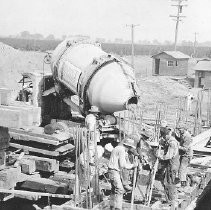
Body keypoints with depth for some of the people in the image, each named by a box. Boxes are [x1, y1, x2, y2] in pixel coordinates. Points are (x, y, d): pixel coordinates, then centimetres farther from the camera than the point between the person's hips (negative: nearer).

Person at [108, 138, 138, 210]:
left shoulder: (117, 148, 16)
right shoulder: (122, 150, -16)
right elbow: (122, 165, -20)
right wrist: (132, 165, -9)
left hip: (113, 171, 11)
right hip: (114, 172, -11)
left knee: (114, 190, 17)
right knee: (120, 190, -12)